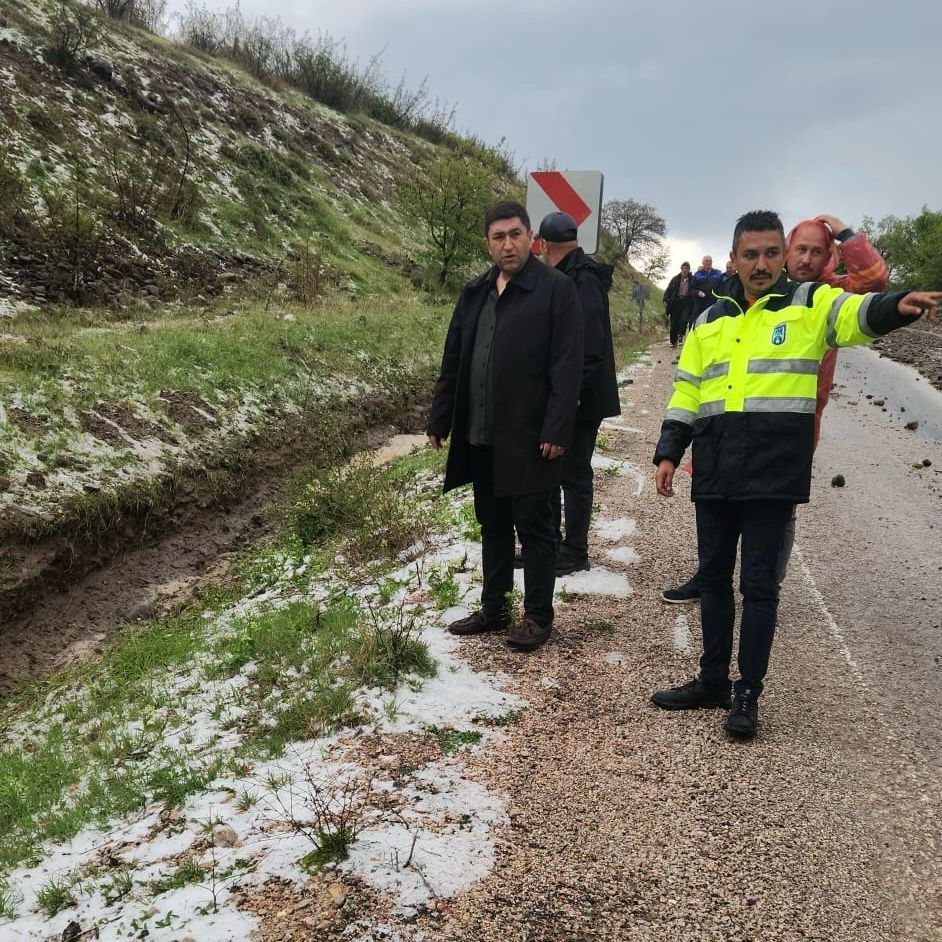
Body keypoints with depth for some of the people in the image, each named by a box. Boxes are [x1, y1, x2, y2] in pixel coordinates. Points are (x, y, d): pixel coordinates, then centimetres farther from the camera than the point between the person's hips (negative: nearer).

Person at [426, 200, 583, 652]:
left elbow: (566, 367, -13)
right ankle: (493, 608, 28)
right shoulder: (474, 292, 11)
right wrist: (439, 420, 10)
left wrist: (557, 430, -18)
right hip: (479, 435, 6)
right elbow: (452, 361, 13)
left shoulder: (556, 289, -7)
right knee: (492, 525, 16)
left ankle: (538, 616, 16)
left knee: (534, 527, 4)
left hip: (528, 437, -6)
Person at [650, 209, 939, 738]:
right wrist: (668, 454, 7)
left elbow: (860, 314, -18)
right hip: (714, 475, 5)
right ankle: (713, 681, 27)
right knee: (714, 577, 13)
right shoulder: (710, 322, 14)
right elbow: (686, 394, 15)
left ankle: (748, 694, 12)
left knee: (759, 583, 1)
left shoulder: (809, 305, 2)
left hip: (773, 475, -4)